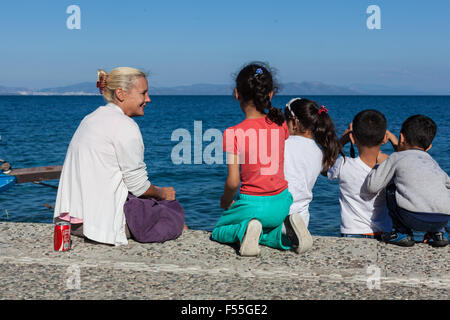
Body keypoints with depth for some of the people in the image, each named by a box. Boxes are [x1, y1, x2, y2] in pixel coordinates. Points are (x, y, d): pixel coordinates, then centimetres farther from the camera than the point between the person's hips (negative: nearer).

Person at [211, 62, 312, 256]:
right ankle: (285, 233, -1)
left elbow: (233, 182, -16)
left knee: (218, 232, 23)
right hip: (281, 203, 4)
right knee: (264, 233, 32)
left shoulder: (234, 133, -16)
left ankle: (245, 230, -10)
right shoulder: (279, 124, -3)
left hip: (253, 205, -4)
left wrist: (226, 201, 6)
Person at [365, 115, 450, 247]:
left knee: (391, 189, 22)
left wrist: (377, 165, 31)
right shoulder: (433, 162, 28)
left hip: (414, 218, -5)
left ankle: (402, 233, 18)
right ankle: (439, 233, 23)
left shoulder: (397, 157, 13)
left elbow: (373, 185, 10)